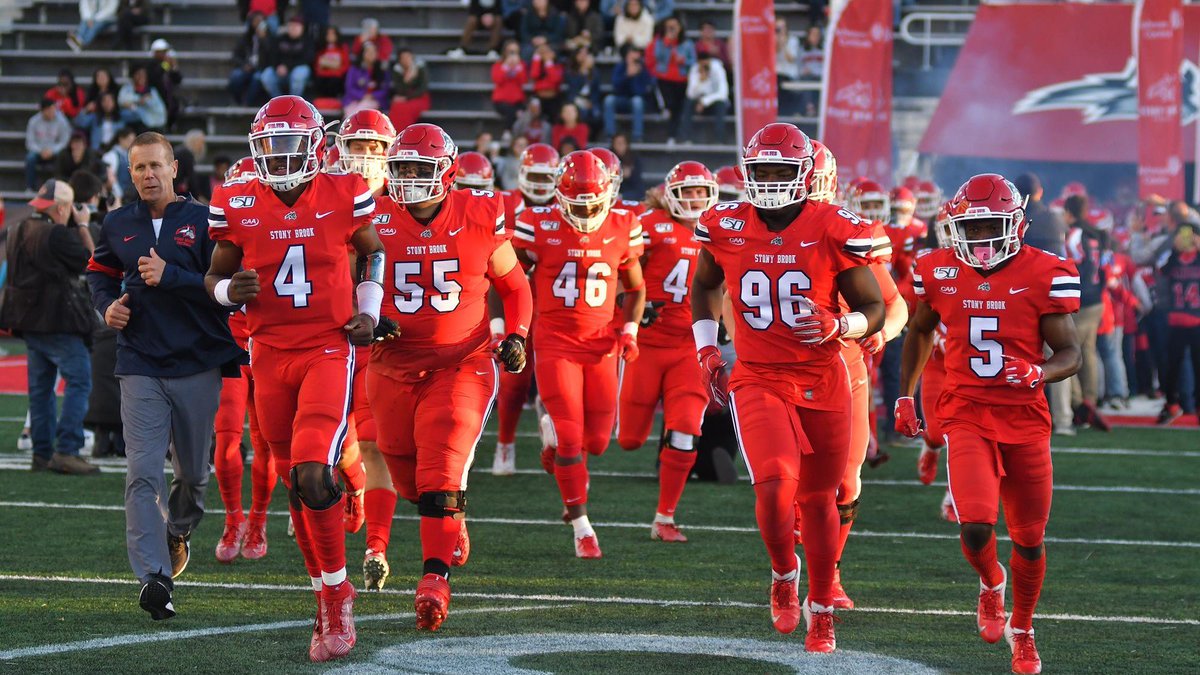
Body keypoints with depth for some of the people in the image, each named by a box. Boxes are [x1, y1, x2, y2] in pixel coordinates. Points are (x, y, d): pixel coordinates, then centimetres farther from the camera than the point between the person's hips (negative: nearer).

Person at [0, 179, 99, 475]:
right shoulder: (57, 235, -17)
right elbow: (89, 261, -9)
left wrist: (74, 227, 16)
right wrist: (82, 226, 2)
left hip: (30, 320, 9)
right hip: (57, 320, -9)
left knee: (40, 385, 13)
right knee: (79, 380, -9)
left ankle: (42, 452, 13)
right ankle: (65, 451, -17)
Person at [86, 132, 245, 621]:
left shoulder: (202, 222, -2)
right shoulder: (118, 226, 8)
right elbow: (100, 273, 25)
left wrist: (171, 277, -20)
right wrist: (106, 305, 4)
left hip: (197, 365, -1)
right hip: (140, 368, 1)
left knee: (194, 471, 11)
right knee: (144, 475, -11)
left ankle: (177, 532, 42)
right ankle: (154, 577, -15)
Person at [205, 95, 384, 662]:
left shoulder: (344, 196, -5)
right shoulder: (238, 205, -2)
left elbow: (373, 251, 14)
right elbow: (216, 275, 10)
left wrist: (369, 310, 2)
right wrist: (229, 290, -13)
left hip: (329, 349, -3)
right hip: (270, 355, 3)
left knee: (314, 474, -20)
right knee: (296, 485, 8)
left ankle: (335, 590, -3)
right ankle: (330, 602, 21)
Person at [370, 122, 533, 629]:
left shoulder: (481, 219, -5)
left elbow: (513, 285, 11)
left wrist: (516, 335, -3)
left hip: (461, 365, -3)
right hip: (394, 368, 3)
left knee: (441, 473, -18)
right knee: (410, 480, 14)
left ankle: (435, 578, -20)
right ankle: (450, 530, 44)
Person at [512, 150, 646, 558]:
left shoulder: (622, 229, 0)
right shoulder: (540, 226, -8)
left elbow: (635, 287, 14)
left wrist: (630, 329, 2)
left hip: (600, 344, 3)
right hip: (555, 343, -3)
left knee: (597, 440, 3)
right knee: (571, 436, -9)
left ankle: (553, 433, 38)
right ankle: (582, 528, 1)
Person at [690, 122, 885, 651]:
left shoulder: (833, 231, -7)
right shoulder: (726, 228, 0)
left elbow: (874, 309, 0)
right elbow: (704, 286, 21)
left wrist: (839, 327, -21)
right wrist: (707, 352, 12)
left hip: (823, 383, 0)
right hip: (758, 382, 0)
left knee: (818, 499, 10)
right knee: (775, 485, -20)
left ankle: (820, 609, 27)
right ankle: (784, 575, 9)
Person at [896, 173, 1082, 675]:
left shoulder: (1045, 275, -8)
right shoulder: (939, 272, 1)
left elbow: (1070, 353, -5)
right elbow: (920, 332, 20)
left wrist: (1039, 373, -26)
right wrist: (905, 395, 18)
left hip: (1026, 419, 0)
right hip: (966, 417, 0)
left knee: (1029, 538, 8)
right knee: (975, 526, -19)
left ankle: (1021, 628, 33)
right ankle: (991, 584, 16)